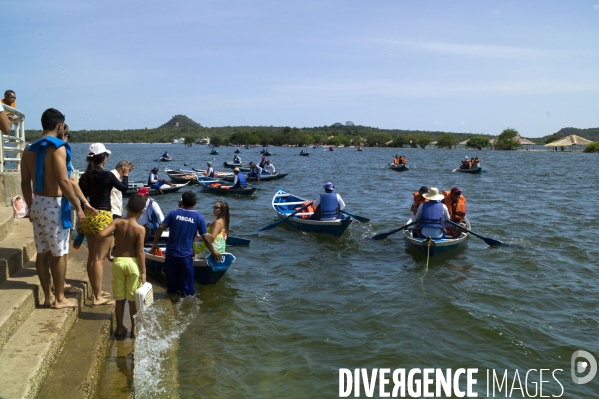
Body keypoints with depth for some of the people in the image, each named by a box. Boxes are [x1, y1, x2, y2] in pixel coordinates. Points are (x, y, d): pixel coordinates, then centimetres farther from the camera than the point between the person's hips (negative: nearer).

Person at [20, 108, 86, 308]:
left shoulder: (29, 149, 9)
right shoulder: (58, 148, -15)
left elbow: (25, 183, 12)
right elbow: (64, 182, -21)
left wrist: (31, 207, 21)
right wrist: (78, 207, -15)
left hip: (38, 204, 8)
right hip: (54, 205, -8)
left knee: (42, 253, 12)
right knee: (59, 254, 3)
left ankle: (48, 296, 22)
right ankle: (59, 298, 11)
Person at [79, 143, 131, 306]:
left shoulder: (84, 177, 5)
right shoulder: (107, 175, -12)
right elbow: (123, 188, 4)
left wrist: (83, 219, 19)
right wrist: (126, 175, 23)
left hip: (89, 217, 7)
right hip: (103, 217, -7)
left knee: (91, 256, 15)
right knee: (98, 258, -4)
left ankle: (95, 291, 28)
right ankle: (97, 297, 0)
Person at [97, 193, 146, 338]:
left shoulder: (117, 222, -6)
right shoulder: (140, 229, -11)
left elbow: (101, 234, -19)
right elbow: (140, 252, -12)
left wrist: (112, 233, 2)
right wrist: (143, 271, -6)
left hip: (118, 262, 2)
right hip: (133, 263, -2)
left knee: (119, 298, 14)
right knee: (133, 299, 10)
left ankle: (120, 328, 25)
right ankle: (134, 329, 18)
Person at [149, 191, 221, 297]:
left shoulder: (173, 213, -1)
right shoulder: (198, 217, -5)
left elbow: (161, 227, -4)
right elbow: (205, 237, -5)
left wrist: (155, 243, 6)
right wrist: (213, 251, 8)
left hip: (171, 253, 3)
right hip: (185, 255, -2)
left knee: (171, 277, 19)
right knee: (186, 279, 9)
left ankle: (172, 292, 35)